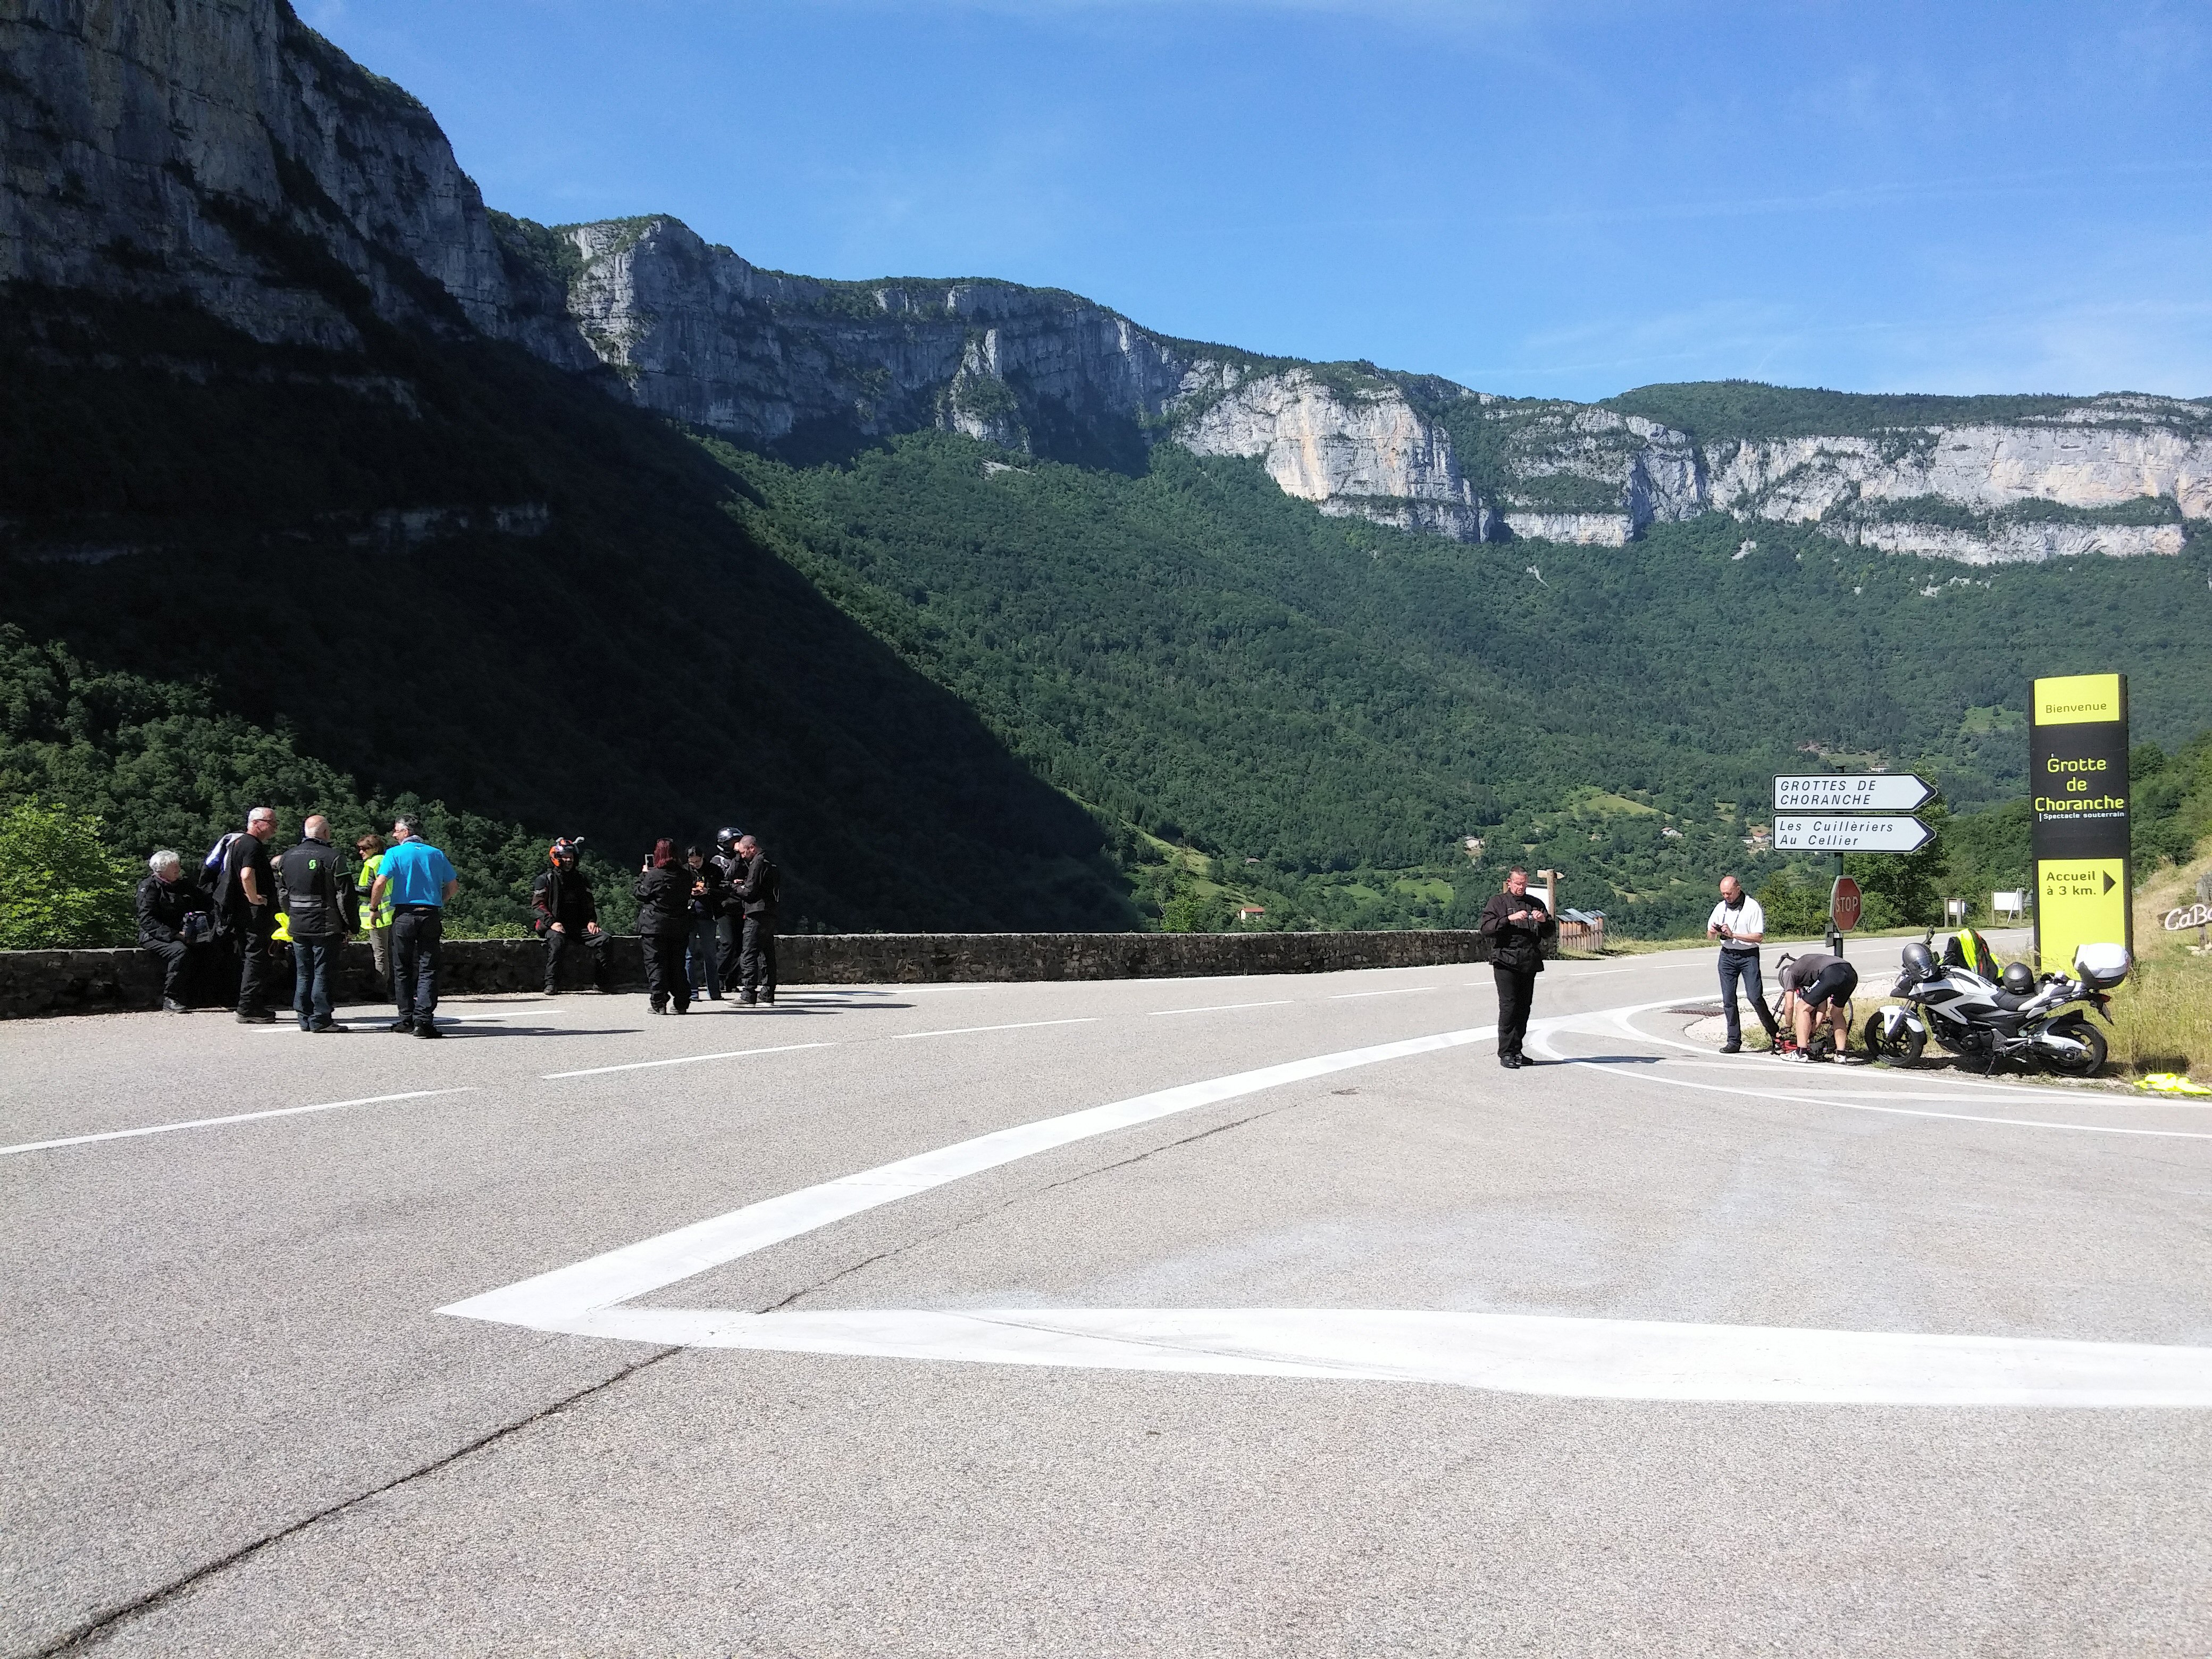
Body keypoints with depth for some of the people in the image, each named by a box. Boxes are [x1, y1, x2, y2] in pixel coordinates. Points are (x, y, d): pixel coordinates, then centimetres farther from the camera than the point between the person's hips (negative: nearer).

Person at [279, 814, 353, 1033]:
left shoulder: (287, 858, 10)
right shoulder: (331, 857, -10)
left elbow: (282, 892, 15)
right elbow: (343, 895, -11)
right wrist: (348, 925, -5)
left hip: (297, 926, 6)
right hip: (326, 926, -6)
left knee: (303, 974, 13)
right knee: (322, 973, -2)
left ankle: (304, 1018, 15)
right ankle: (320, 1020, -2)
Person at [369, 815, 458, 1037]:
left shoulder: (395, 853, 0)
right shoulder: (436, 854, 10)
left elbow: (380, 883, -12)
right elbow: (453, 886, 11)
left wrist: (374, 908, 1)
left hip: (404, 915, -2)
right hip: (431, 916, 2)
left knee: (402, 970, 11)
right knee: (428, 970, 0)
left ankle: (407, 1019, 13)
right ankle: (423, 1020, -13)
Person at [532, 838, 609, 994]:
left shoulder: (581, 879, 17)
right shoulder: (546, 879, 3)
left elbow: (589, 903, 22)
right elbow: (538, 904, -4)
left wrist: (592, 921, 3)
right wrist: (552, 923, -18)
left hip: (579, 925, 4)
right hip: (557, 925, -4)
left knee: (603, 938, -18)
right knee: (556, 940, -37)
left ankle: (599, 983, -14)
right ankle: (551, 984, -32)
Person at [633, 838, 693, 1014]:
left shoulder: (652, 875, -14)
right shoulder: (685, 875, -1)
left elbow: (640, 893, -4)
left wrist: (643, 875, 11)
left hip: (655, 925, -4)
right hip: (679, 926, 4)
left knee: (655, 963, 2)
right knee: (677, 964, 12)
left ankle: (659, 1003, -4)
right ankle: (681, 1003, 13)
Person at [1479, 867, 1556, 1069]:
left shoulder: (1536, 903, 17)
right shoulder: (1497, 902, 7)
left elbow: (1550, 932, 16)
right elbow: (1486, 929, -6)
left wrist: (1544, 920, -5)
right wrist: (1509, 919, -17)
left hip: (1530, 962, 4)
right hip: (1505, 961, -4)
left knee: (1524, 1006, 4)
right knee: (1508, 1005, -10)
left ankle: (1517, 1050, 10)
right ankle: (1506, 1053, -8)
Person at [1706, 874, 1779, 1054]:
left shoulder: (1753, 907, -7)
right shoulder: (1721, 908, 9)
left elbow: (1758, 937, -13)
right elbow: (1709, 936, 14)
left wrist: (1733, 934, -20)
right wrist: (1713, 932, -10)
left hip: (1748, 956, -5)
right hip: (1727, 956, 5)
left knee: (1755, 997, -12)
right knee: (1728, 1000, 1)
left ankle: (1775, 1034, 4)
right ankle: (1734, 1041, 5)